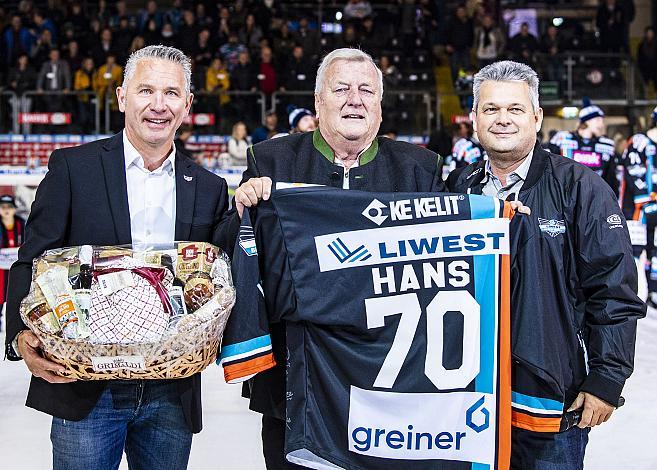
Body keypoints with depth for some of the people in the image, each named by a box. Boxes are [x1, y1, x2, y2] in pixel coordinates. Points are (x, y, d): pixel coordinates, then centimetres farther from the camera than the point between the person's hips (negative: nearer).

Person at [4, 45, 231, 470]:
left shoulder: (210, 190, 8)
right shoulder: (72, 167, 0)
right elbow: (32, 263, -2)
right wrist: (22, 337, -19)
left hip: (171, 395, 3)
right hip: (86, 390, -2)